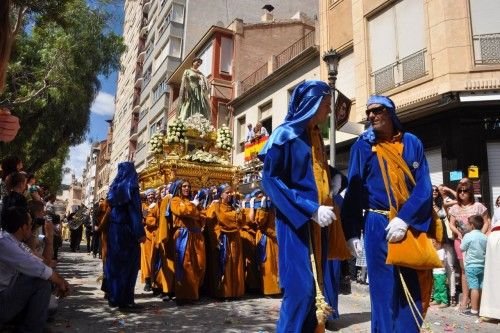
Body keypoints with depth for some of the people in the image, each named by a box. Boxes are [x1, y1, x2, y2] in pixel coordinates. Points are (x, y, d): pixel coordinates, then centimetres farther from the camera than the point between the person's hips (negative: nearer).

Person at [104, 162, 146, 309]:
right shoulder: (131, 186, -10)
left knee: (114, 263, 13)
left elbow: (110, 207, 12)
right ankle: (125, 299, 2)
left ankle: (113, 297, 20)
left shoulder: (114, 186, 9)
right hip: (127, 230, -6)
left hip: (113, 229, 6)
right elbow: (135, 210, -16)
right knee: (128, 263, 0)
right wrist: (140, 232, -16)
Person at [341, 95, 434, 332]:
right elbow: (353, 190, 1)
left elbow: (424, 186, -1)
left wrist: (404, 219, -16)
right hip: (379, 226, -1)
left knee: (413, 290, 8)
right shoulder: (362, 146, 4)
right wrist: (352, 232, -6)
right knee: (385, 290, 4)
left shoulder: (412, 143, 6)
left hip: (412, 227, 2)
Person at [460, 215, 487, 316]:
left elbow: (462, 248, -4)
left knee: (474, 287, -5)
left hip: (471, 266, -5)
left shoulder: (468, 236, -13)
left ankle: (474, 310, -3)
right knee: (481, 287, 11)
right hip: (482, 266, 6)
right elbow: (487, 251, 10)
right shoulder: (485, 237, 3)